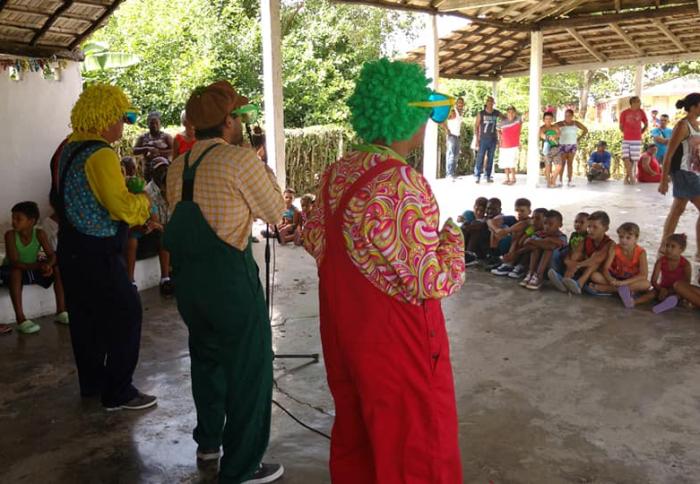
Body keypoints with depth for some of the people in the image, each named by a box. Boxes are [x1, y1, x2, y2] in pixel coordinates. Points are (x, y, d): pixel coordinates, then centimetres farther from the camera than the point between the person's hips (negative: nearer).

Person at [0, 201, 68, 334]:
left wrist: (48, 265, -43)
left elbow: (52, 255, -19)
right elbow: (15, 262, -29)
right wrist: (39, 265, -42)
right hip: (14, 271, -3)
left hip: (34, 269, 3)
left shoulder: (40, 234, -15)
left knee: (57, 268, -20)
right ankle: (20, 319, -38)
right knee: (16, 271, -36)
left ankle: (61, 311, -16)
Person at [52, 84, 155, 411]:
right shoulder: (101, 155, -20)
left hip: (71, 248, 10)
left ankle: (91, 382, 31)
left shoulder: (70, 148, 9)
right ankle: (118, 393, 7)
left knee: (85, 317, 18)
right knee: (126, 315, 0)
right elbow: (123, 207, -25)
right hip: (96, 253, -9)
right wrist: (145, 200, -4)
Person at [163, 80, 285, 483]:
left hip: (187, 275, 8)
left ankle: (208, 441, 43)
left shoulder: (178, 166, 8)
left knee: (206, 356, 25)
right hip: (230, 276, -8)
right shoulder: (241, 159, -13)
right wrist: (267, 172, 11)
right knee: (250, 368, 6)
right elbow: (277, 214, -5)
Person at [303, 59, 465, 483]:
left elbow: (315, 241, 12)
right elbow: (433, 281, -24)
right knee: (414, 449, 12)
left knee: (354, 439, 25)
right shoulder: (403, 183, -24)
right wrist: (453, 237, -7)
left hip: (343, 333, 8)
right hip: (395, 341, -8)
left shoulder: (336, 173, 1)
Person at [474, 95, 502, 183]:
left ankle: (488, 176, 12)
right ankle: (477, 176, -2)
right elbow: (476, 126, -2)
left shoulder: (497, 113, 5)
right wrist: (476, 139, -8)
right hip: (483, 139, -3)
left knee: (490, 159, 6)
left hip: (493, 139, 3)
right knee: (480, 158, -7)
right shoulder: (481, 113, -3)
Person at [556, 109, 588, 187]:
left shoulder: (576, 123, 0)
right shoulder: (561, 124, -12)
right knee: (562, 163, -4)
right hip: (563, 145, -2)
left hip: (572, 145, 2)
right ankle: (560, 180, 2)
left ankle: (570, 181, 0)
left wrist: (579, 138, 6)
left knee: (570, 163, 0)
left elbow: (585, 130, 13)